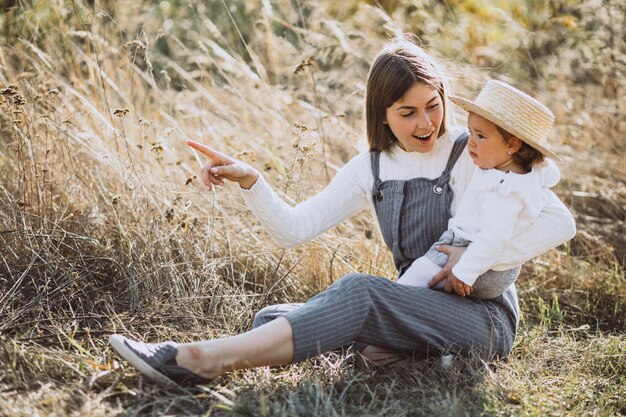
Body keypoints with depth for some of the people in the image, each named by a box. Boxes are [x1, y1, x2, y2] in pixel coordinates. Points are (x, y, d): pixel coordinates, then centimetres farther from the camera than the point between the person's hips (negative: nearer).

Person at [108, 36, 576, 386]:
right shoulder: (371, 169, 9)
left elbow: (561, 222, -9)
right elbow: (295, 228, 2)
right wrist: (249, 181, -14)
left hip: (485, 317, -7)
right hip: (418, 312, 7)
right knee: (276, 317, -12)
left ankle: (203, 358, -37)